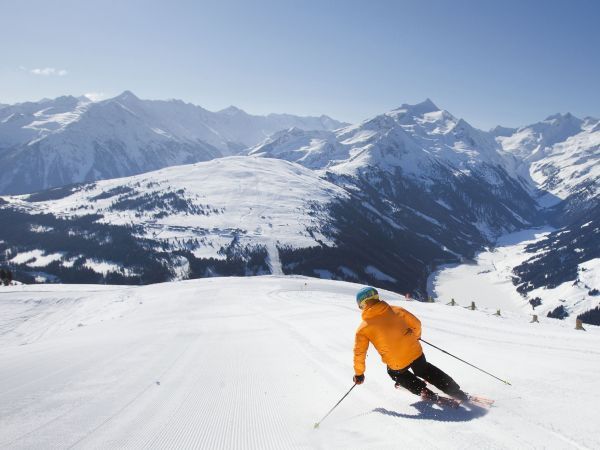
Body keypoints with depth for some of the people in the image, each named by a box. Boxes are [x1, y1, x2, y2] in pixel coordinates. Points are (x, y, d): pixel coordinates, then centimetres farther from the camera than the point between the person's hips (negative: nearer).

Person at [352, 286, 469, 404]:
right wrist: (416, 336, 28)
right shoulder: (396, 310, -5)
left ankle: (422, 390, 19)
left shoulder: (363, 329, -10)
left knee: (396, 373, 33)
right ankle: (456, 391, 31)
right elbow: (416, 323, 7)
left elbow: (359, 353, -5)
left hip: (397, 364, -2)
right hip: (415, 352, 3)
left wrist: (359, 373, 10)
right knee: (425, 370, 32)